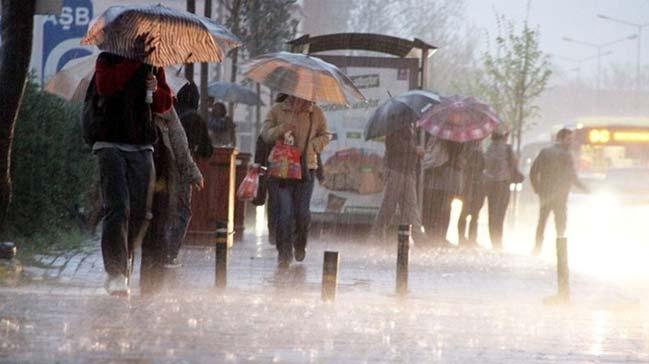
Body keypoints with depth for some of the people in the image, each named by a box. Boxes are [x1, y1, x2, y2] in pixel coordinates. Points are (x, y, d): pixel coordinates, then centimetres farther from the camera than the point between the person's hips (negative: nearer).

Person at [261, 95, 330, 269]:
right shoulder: (277, 110, 3)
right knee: (284, 212, -7)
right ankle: (284, 254, 2)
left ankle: (300, 245, 29)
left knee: (302, 212, 1)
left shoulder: (316, 113, 5)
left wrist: (310, 146, -5)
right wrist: (281, 129, -21)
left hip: (305, 168, 1)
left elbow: (325, 136, 12)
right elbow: (265, 134, -1)